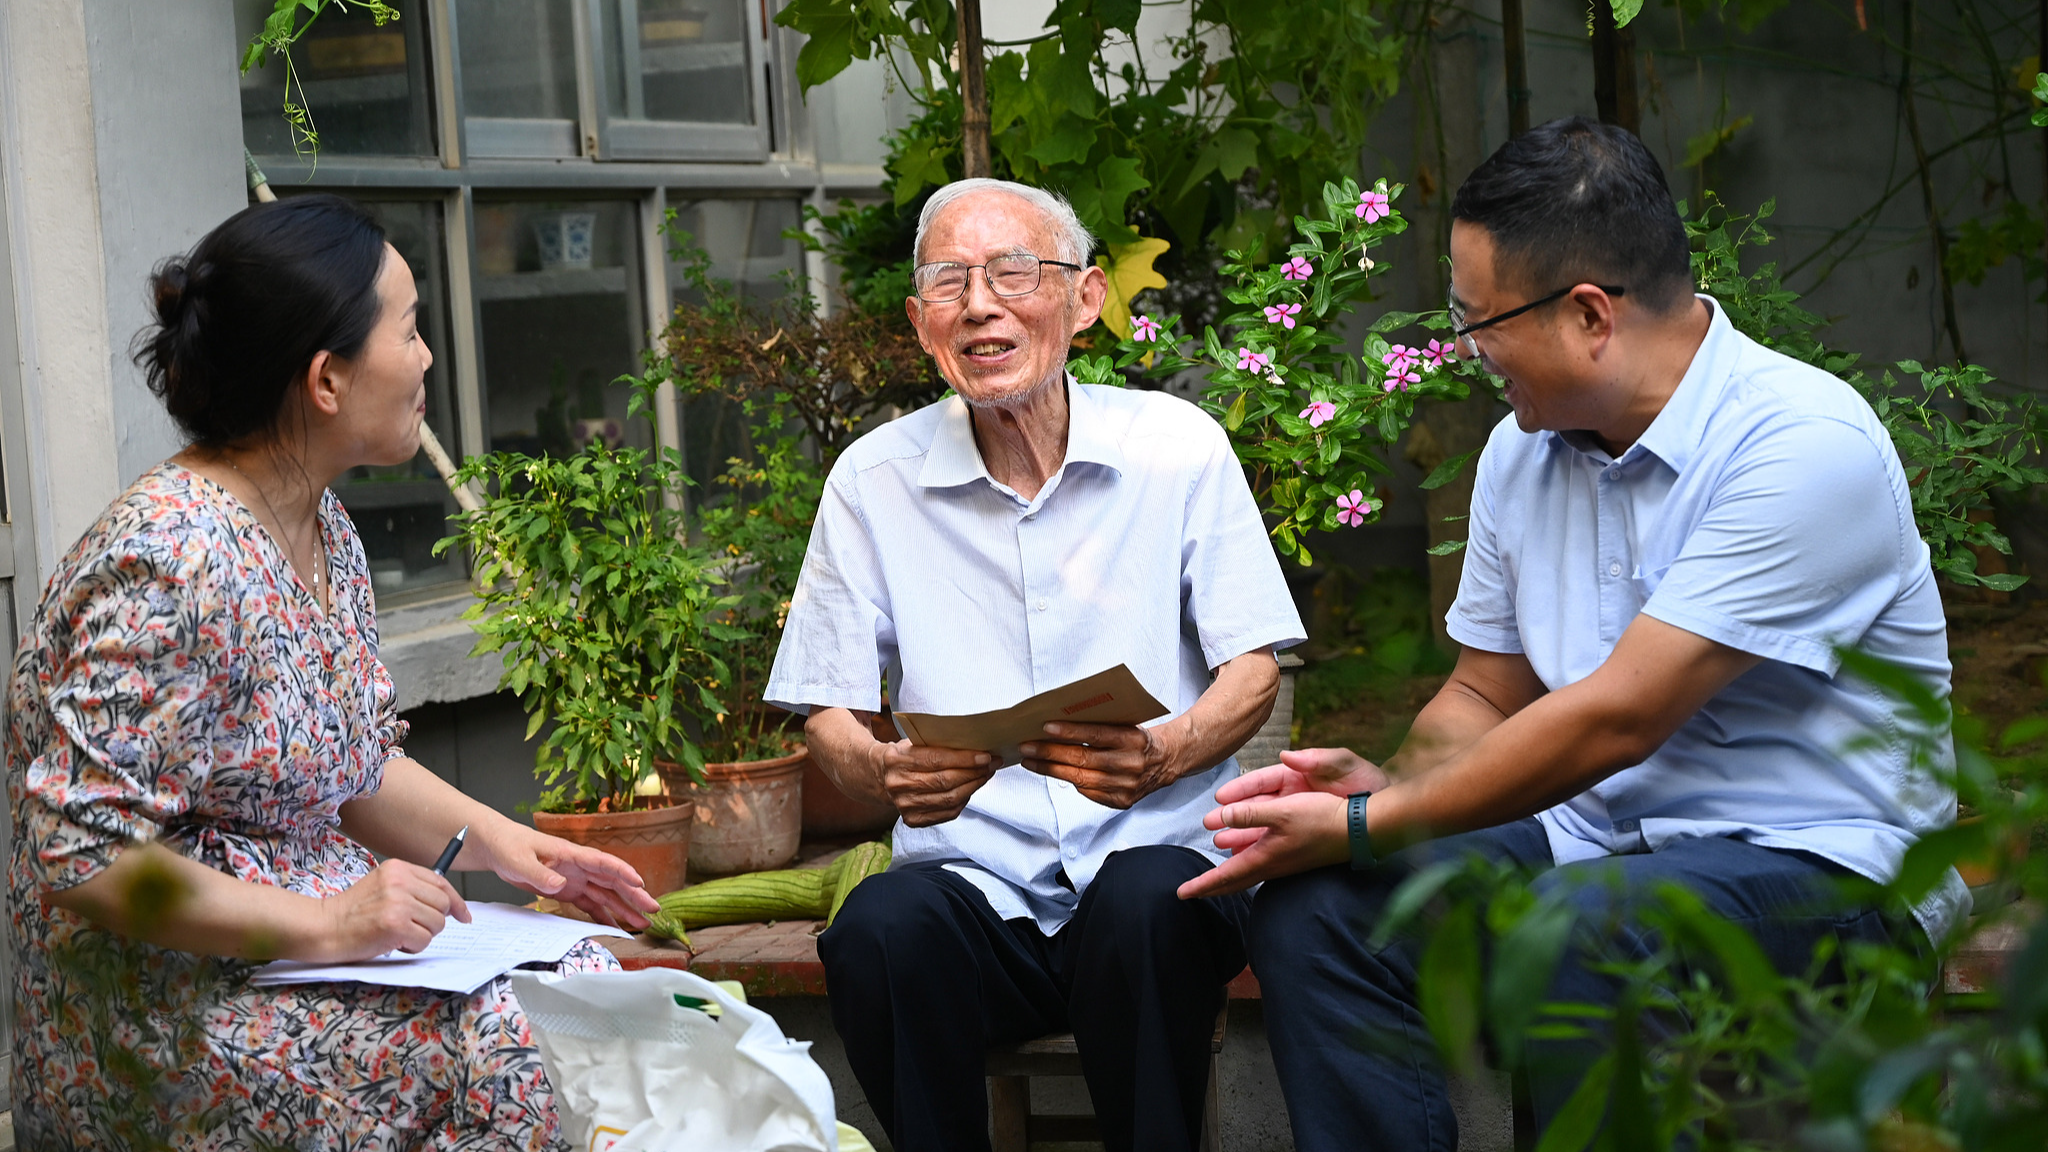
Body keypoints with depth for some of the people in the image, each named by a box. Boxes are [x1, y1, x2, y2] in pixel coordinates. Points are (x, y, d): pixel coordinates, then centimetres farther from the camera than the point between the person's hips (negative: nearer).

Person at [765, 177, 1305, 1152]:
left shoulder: (1179, 447, 3)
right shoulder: (872, 480, 5)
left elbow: (1253, 668, 2)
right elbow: (826, 715, 6)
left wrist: (1162, 755, -20)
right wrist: (884, 771, -19)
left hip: (1158, 850, -1)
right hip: (973, 876, 1)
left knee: (1145, 909, -35)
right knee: (877, 931, -31)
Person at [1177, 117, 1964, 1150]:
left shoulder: (1805, 444, -19)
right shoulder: (1521, 450, 8)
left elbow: (1614, 719, -23)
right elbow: (1484, 695, 18)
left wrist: (1362, 829, -18)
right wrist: (1389, 785, -5)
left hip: (1819, 865, -7)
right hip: (1595, 838, 7)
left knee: (1570, 936, -36)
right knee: (1314, 910, -15)